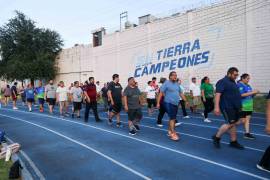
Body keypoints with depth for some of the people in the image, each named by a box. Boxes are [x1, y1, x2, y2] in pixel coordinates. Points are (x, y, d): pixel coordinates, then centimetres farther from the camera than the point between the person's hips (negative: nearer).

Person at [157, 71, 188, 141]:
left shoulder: (177, 84, 13)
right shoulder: (166, 83, -8)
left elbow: (181, 93, 18)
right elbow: (161, 93, -10)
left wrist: (186, 101, 16)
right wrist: (158, 103, -13)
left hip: (176, 104, 7)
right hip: (169, 103, -7)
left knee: (173, 118, 13)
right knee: (172, 118, -9)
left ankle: (169, 131, 27)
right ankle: (173, 133, -5)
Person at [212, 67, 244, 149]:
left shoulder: (233, 82, 16)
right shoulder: (222, 82, -12)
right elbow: (218, 94, -20)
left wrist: (239, 106, 23)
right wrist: (217, 107, -28)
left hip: (235, 107, 9)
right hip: (227, 107, -9)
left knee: (233, 124, 11)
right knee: (230, 124, -10)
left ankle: (234, 142, 19)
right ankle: (216, 137, 6)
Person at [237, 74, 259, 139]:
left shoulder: (248, 86, 14)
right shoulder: (240, 85, -12)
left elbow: (250, 95, 19)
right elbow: (241, 95, -22)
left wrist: (254, 93, 0)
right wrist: (252, 92, -21)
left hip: (248, 106, 8)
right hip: (242, 106, -8)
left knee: (247, 119, 6)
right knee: (243, 121, -1)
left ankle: (247, 133, 11)